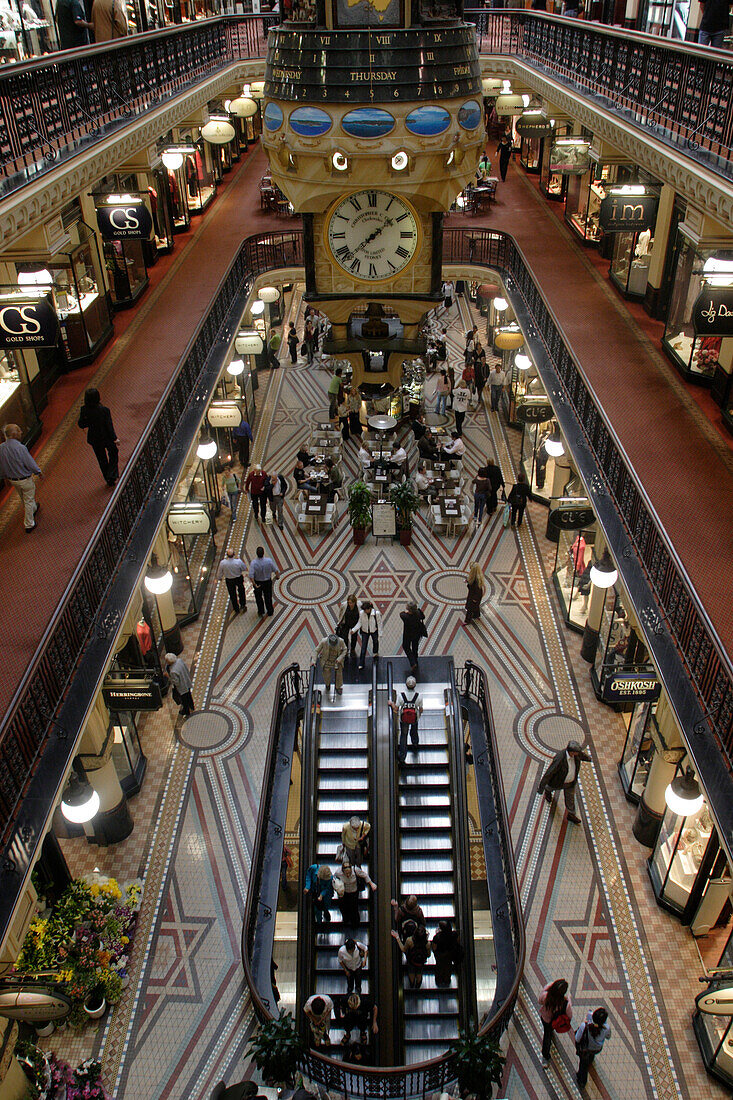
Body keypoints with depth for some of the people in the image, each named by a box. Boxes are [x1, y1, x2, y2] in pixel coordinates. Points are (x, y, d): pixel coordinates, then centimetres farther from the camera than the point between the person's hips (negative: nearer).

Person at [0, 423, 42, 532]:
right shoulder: (20, 448, -30)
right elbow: (30, 463, -21)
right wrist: (39, 472, -2)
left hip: (12, 480, 6)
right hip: (25, 479, -6)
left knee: (24, 499, 29)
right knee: (28, 501, 10)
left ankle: (34, 509, 57)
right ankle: (29, 525, 20)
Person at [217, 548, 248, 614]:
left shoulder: (223, 563, -29)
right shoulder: (238, 562, -31)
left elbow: (220, 572, -10)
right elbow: (245, 568, -11)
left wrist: (218, 578, 12)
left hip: (229, 580, 1)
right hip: (239, 579, -1)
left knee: (233, 595, 22)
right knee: (241, 591, 31)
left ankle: (236, 610, 37)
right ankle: (243, 605, 38)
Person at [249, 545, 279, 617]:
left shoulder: (253, 562, -29)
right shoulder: (269, 561, -25)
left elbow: (251, 576, -31)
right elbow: (275, 570, -10)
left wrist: (255, 585, -18)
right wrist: (277, 575, 12)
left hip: (257, 582, -1)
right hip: (268, 581, 1)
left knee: (258, 597, 25)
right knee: (268, 597, 21)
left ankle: (261, 611, 37)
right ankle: (270, 612, 36)